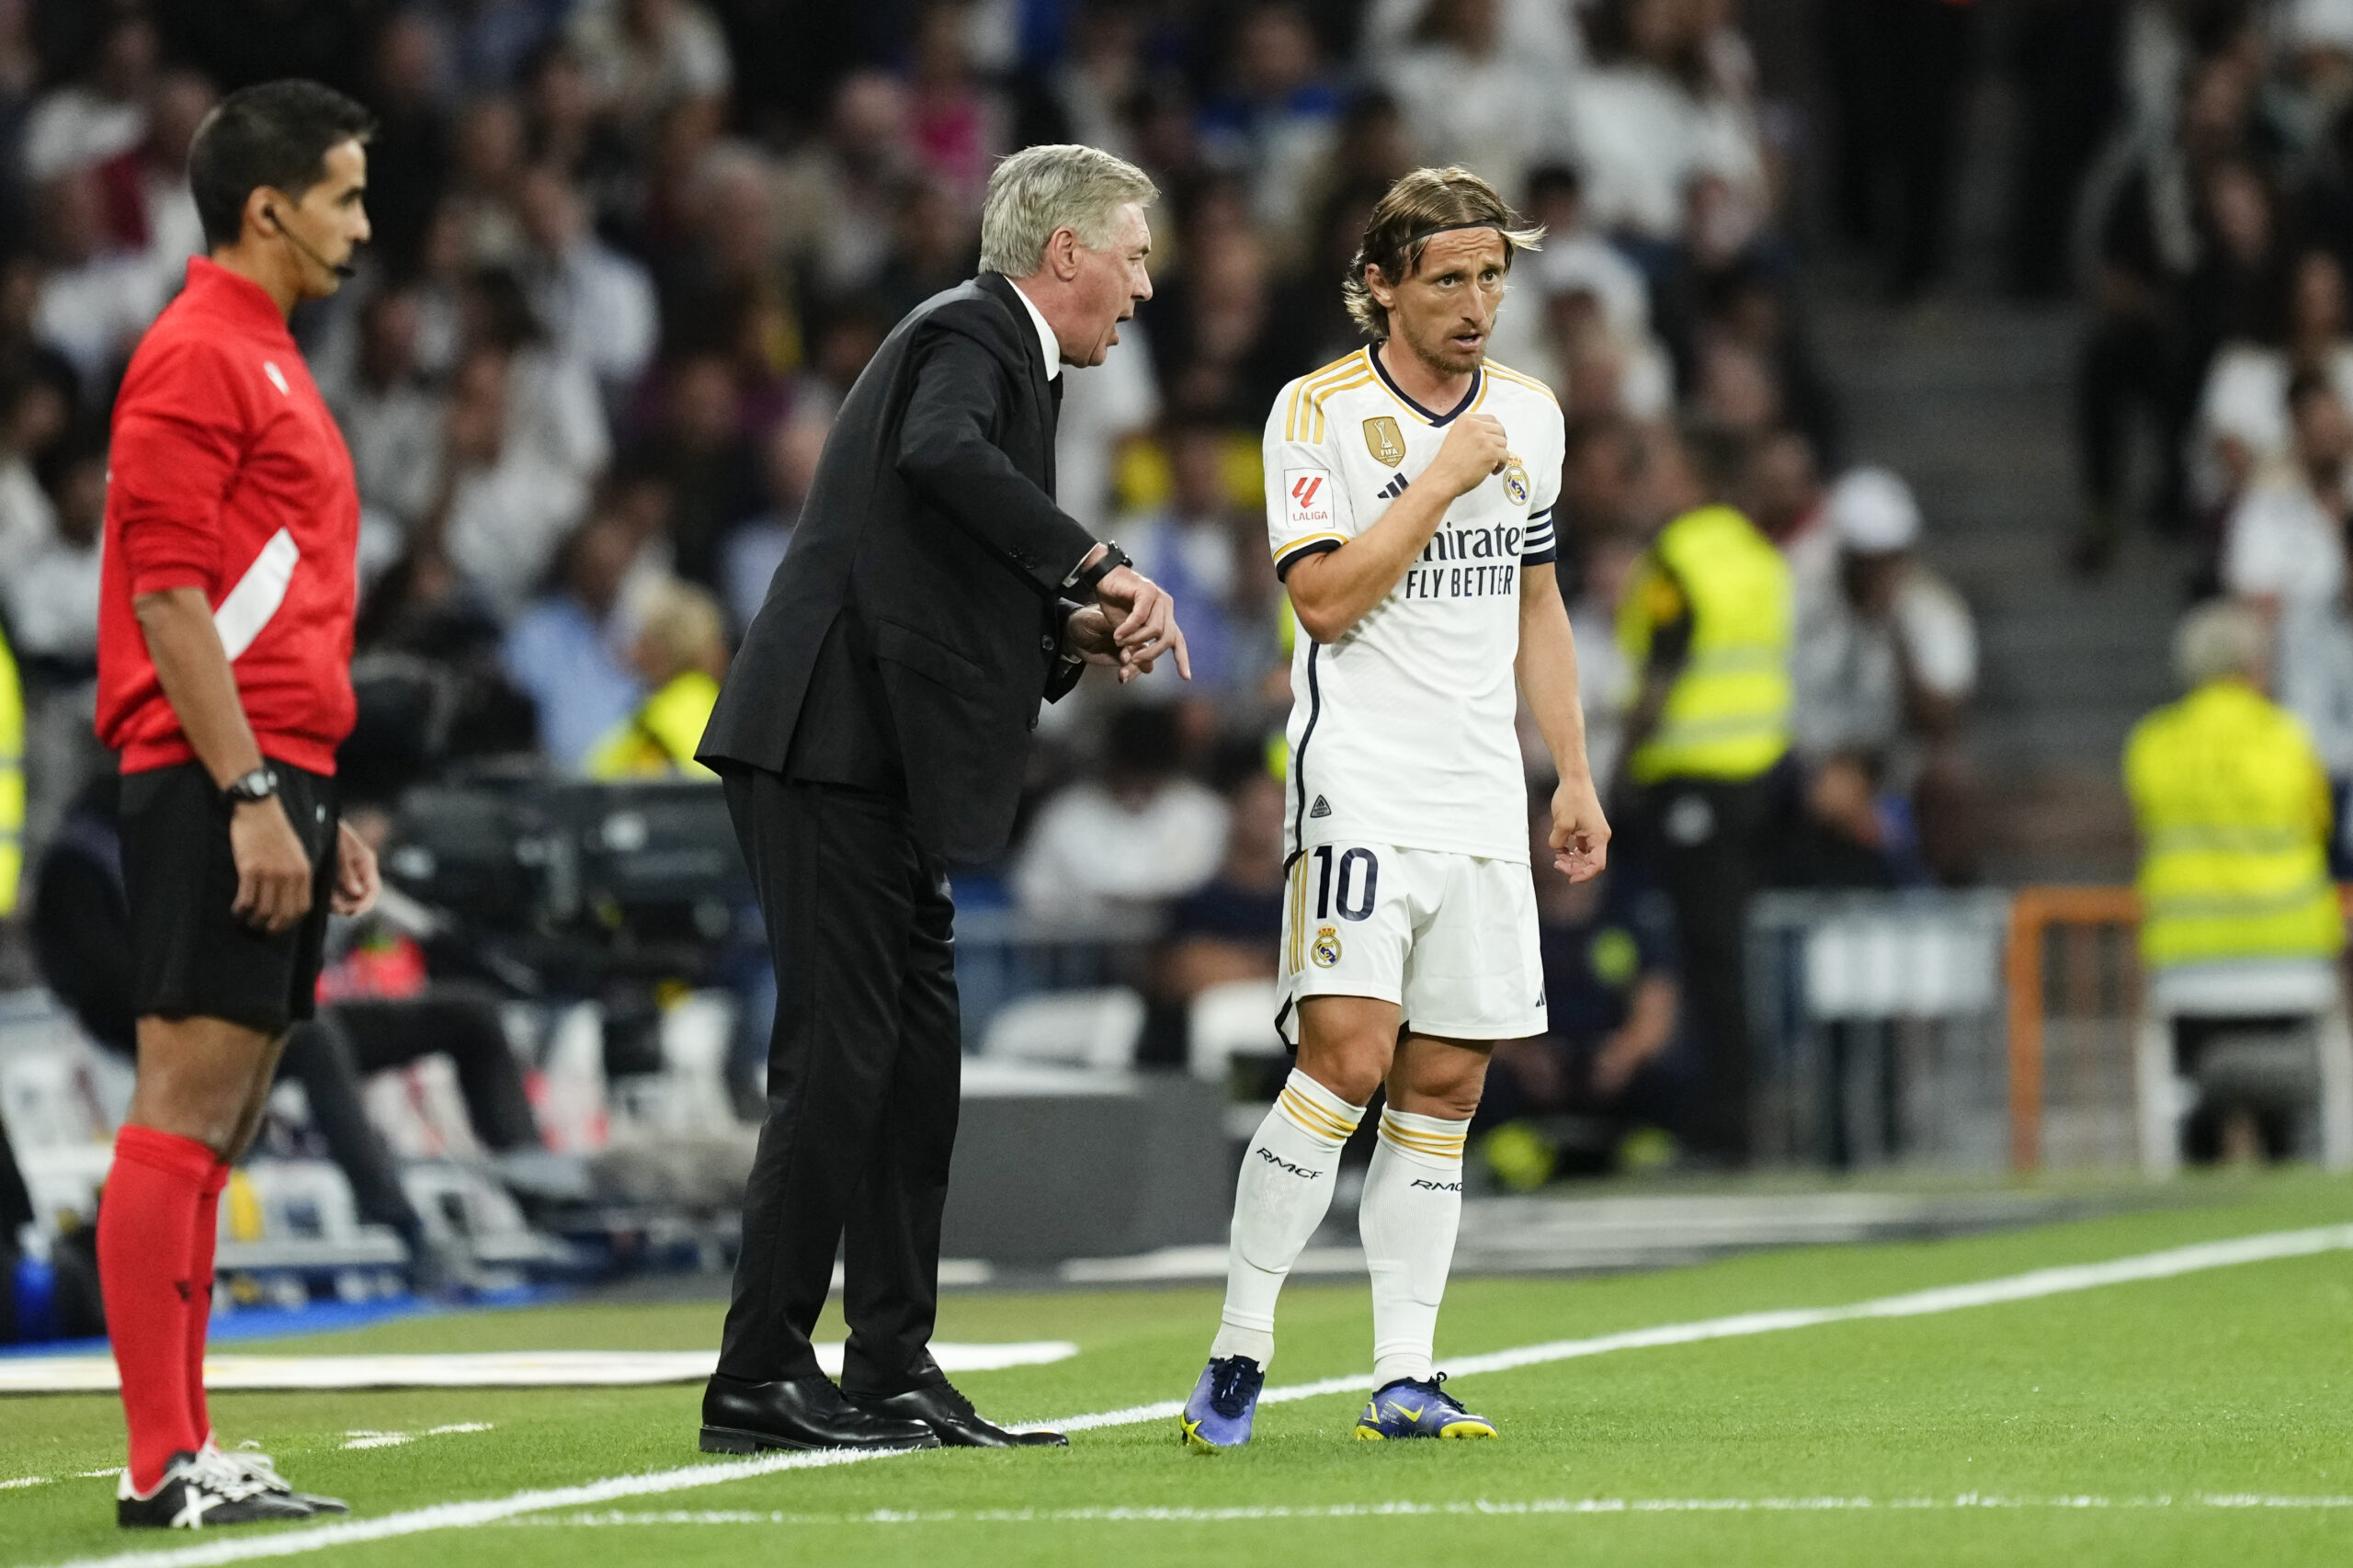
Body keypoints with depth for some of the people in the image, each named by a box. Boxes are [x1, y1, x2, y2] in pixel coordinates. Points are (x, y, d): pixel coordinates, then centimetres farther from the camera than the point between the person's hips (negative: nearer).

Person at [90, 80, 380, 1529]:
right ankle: (162, 1464, -11)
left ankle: (189, 1449, 11)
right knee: (186, 1111, -10)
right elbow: (168, 598, -16)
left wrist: (318, 807, 23)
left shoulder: (268, 363, 21)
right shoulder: (197, 356, -9)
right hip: (217, 784, -10)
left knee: (220, 1124, 9)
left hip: (272, 783, 10)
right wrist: (251, 795, -20)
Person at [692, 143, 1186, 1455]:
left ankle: (896, 1371, 16)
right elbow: (941, 455, -33)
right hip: (833, 744, -10)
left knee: (919, 1055, 11)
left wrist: (1075, 632, 5)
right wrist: (1101, 568, -28)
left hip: (877, 764, 10)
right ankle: (761, 1377, -6)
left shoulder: (1001, 350, 22)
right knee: (841, 1051, -9)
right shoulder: (970, 340, -9)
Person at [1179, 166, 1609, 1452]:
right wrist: (1445, 480, -14)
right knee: (1348, 1057, -17)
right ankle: (1236, 1359, -11)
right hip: (1361, 782, -6)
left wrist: (1574, 773, 18)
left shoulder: (1530, 413, 12)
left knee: (1444, 1084, 3)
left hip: (1482, 805, 6)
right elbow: (1325, 600, -14)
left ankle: (1402, 1378, 6)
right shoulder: (1318, 413, -6)